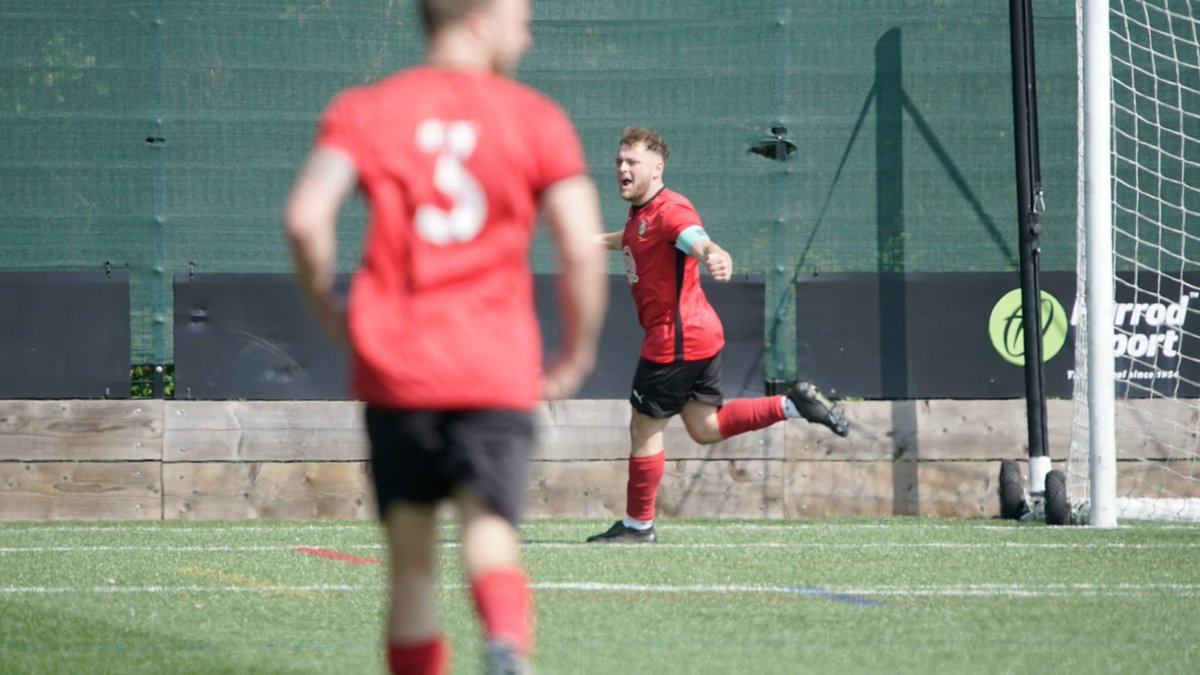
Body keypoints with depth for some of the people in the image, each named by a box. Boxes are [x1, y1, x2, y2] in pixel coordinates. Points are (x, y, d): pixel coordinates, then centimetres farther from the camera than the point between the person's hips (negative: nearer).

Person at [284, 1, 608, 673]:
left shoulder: (364, 111, 7)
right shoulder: (538, 119, 5)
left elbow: (306, 218, -8)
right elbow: (583, 249, -4)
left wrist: (325, 305, 8)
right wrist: (577, 355, 9)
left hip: (394, 366, 1)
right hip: (499, 372, -1)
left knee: (411, 559, 11)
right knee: (490, 536, -10)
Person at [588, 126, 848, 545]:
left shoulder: (669, 210, -18)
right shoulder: (640, 214, 12)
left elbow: (700, 242, -39)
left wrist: (716, 258, -59)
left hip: (676, 338, -10)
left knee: (644, 428, 1)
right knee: (705, 428, 14)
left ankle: (638, 525, 12)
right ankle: (793, 405, 10)